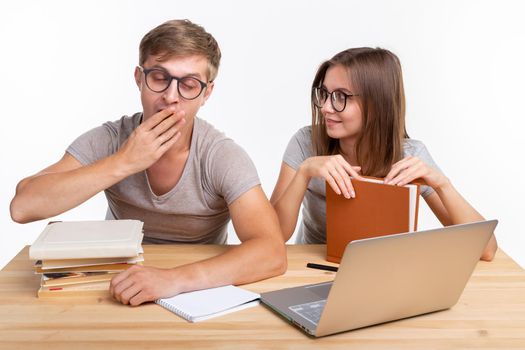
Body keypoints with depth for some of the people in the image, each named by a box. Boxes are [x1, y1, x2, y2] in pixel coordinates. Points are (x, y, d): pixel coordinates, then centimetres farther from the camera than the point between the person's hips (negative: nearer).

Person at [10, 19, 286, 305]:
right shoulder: (107, 140, -9)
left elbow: (272, 253, -27)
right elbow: (22, 207, -20)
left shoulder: (223, 158, -15)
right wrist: (124, 163, -27)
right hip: (119, 295, 2)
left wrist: (175, 279, -39)